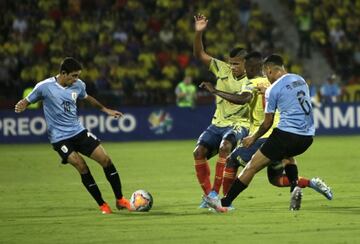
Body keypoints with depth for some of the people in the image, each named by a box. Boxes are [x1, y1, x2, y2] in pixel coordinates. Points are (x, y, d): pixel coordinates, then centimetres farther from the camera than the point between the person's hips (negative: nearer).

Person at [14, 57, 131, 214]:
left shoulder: (78, 85, 0)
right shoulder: (45, 87, -14)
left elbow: (87, 98, 22)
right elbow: (27, 101, -2)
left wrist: (106, 110, 25)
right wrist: (21, 106, -25)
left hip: (78, 131, 5)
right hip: (59, 138, -5)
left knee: (105, 160, -4)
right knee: (82, 167, -17)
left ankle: (120, 200, 10)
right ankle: (102, 205, -3)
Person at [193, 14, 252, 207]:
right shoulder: (223, 69, 2)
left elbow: (242, 98, -30)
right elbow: (199, 54, 3)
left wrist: (215, 90, -34)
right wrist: (198, 33, -13)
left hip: (238, 124, -5)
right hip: (218, 123, 5)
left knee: (225, 146, -34)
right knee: (199, 151, -15)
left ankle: (215, 192, -29)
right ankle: (208, 194, -4)